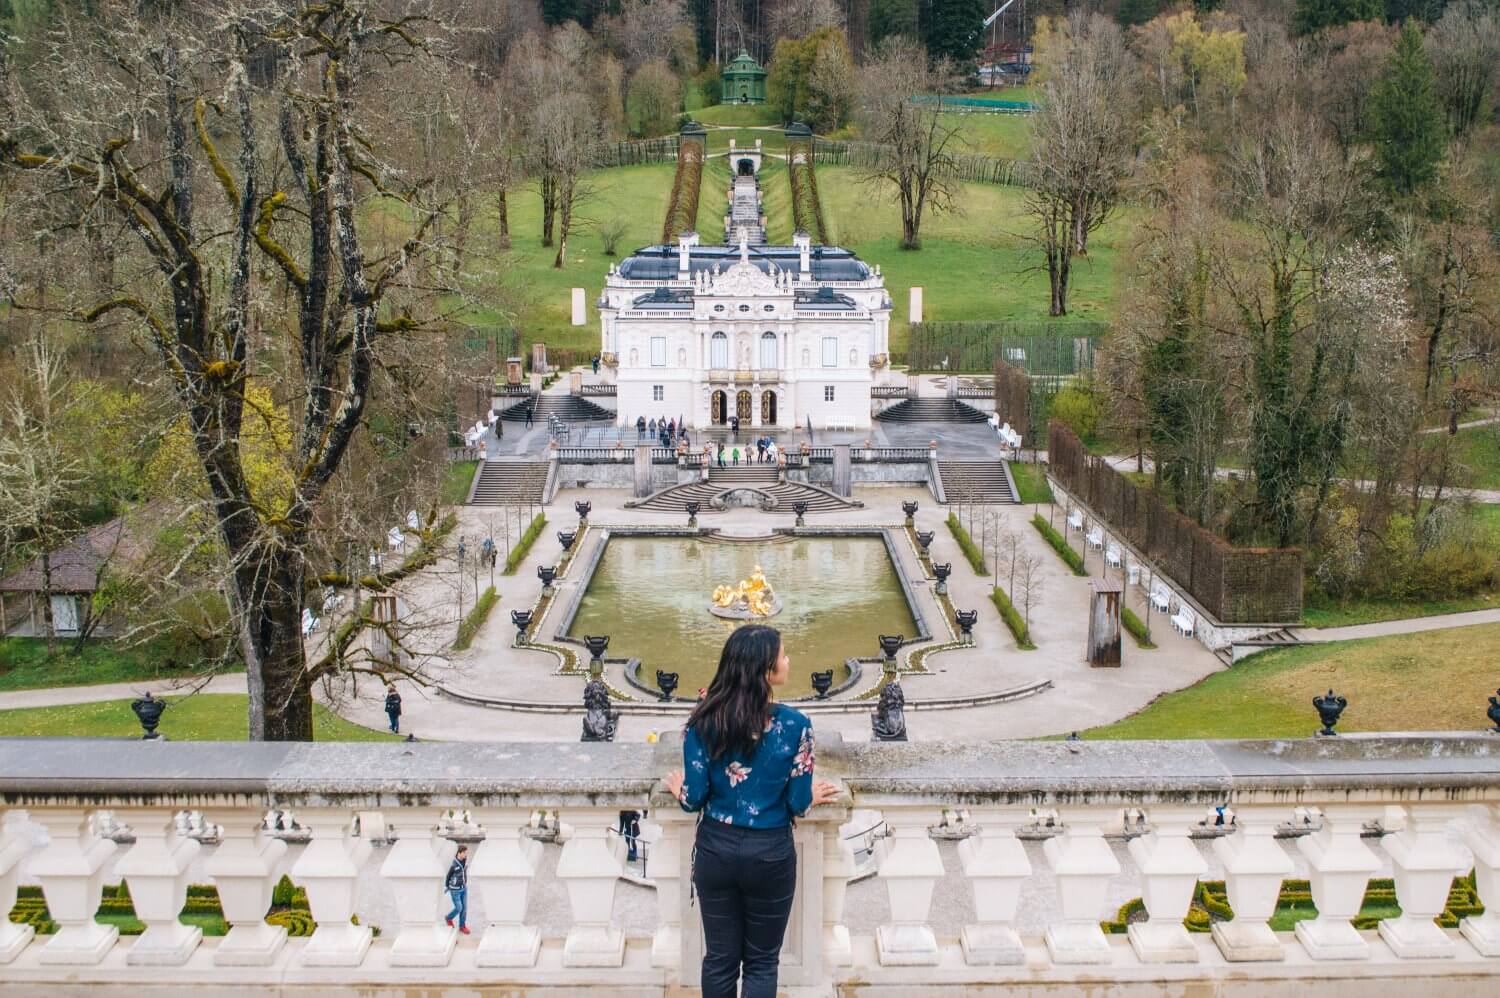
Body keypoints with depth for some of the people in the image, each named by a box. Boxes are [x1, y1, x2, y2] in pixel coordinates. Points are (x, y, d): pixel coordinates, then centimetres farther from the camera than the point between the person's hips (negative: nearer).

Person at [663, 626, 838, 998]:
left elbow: (694, 799, -7)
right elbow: (798, 804, -10)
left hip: (716, 849, 2)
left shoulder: (703, 721, -10)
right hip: (770, 854, -2)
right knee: (761, 963, 13)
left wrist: (678, 788, 16)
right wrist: (813, 796, 14)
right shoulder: (794, 724, -16)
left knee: (720, 959, 14)